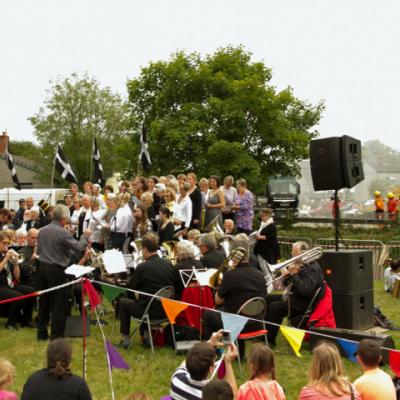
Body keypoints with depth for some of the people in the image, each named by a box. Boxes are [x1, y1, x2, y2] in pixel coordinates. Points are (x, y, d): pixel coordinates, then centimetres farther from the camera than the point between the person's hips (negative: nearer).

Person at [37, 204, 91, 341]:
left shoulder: (42, 231, 6)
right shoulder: (63, 233, -17)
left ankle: (42, 333, 22)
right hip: (56, 270, -7)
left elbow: (38, 251, 16)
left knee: (44, 301, 15)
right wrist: (85, 236, 1)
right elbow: (79, 247, -14)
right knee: (58, 303, 2)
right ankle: (56, 335, 6)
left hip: (43, 267, 7)